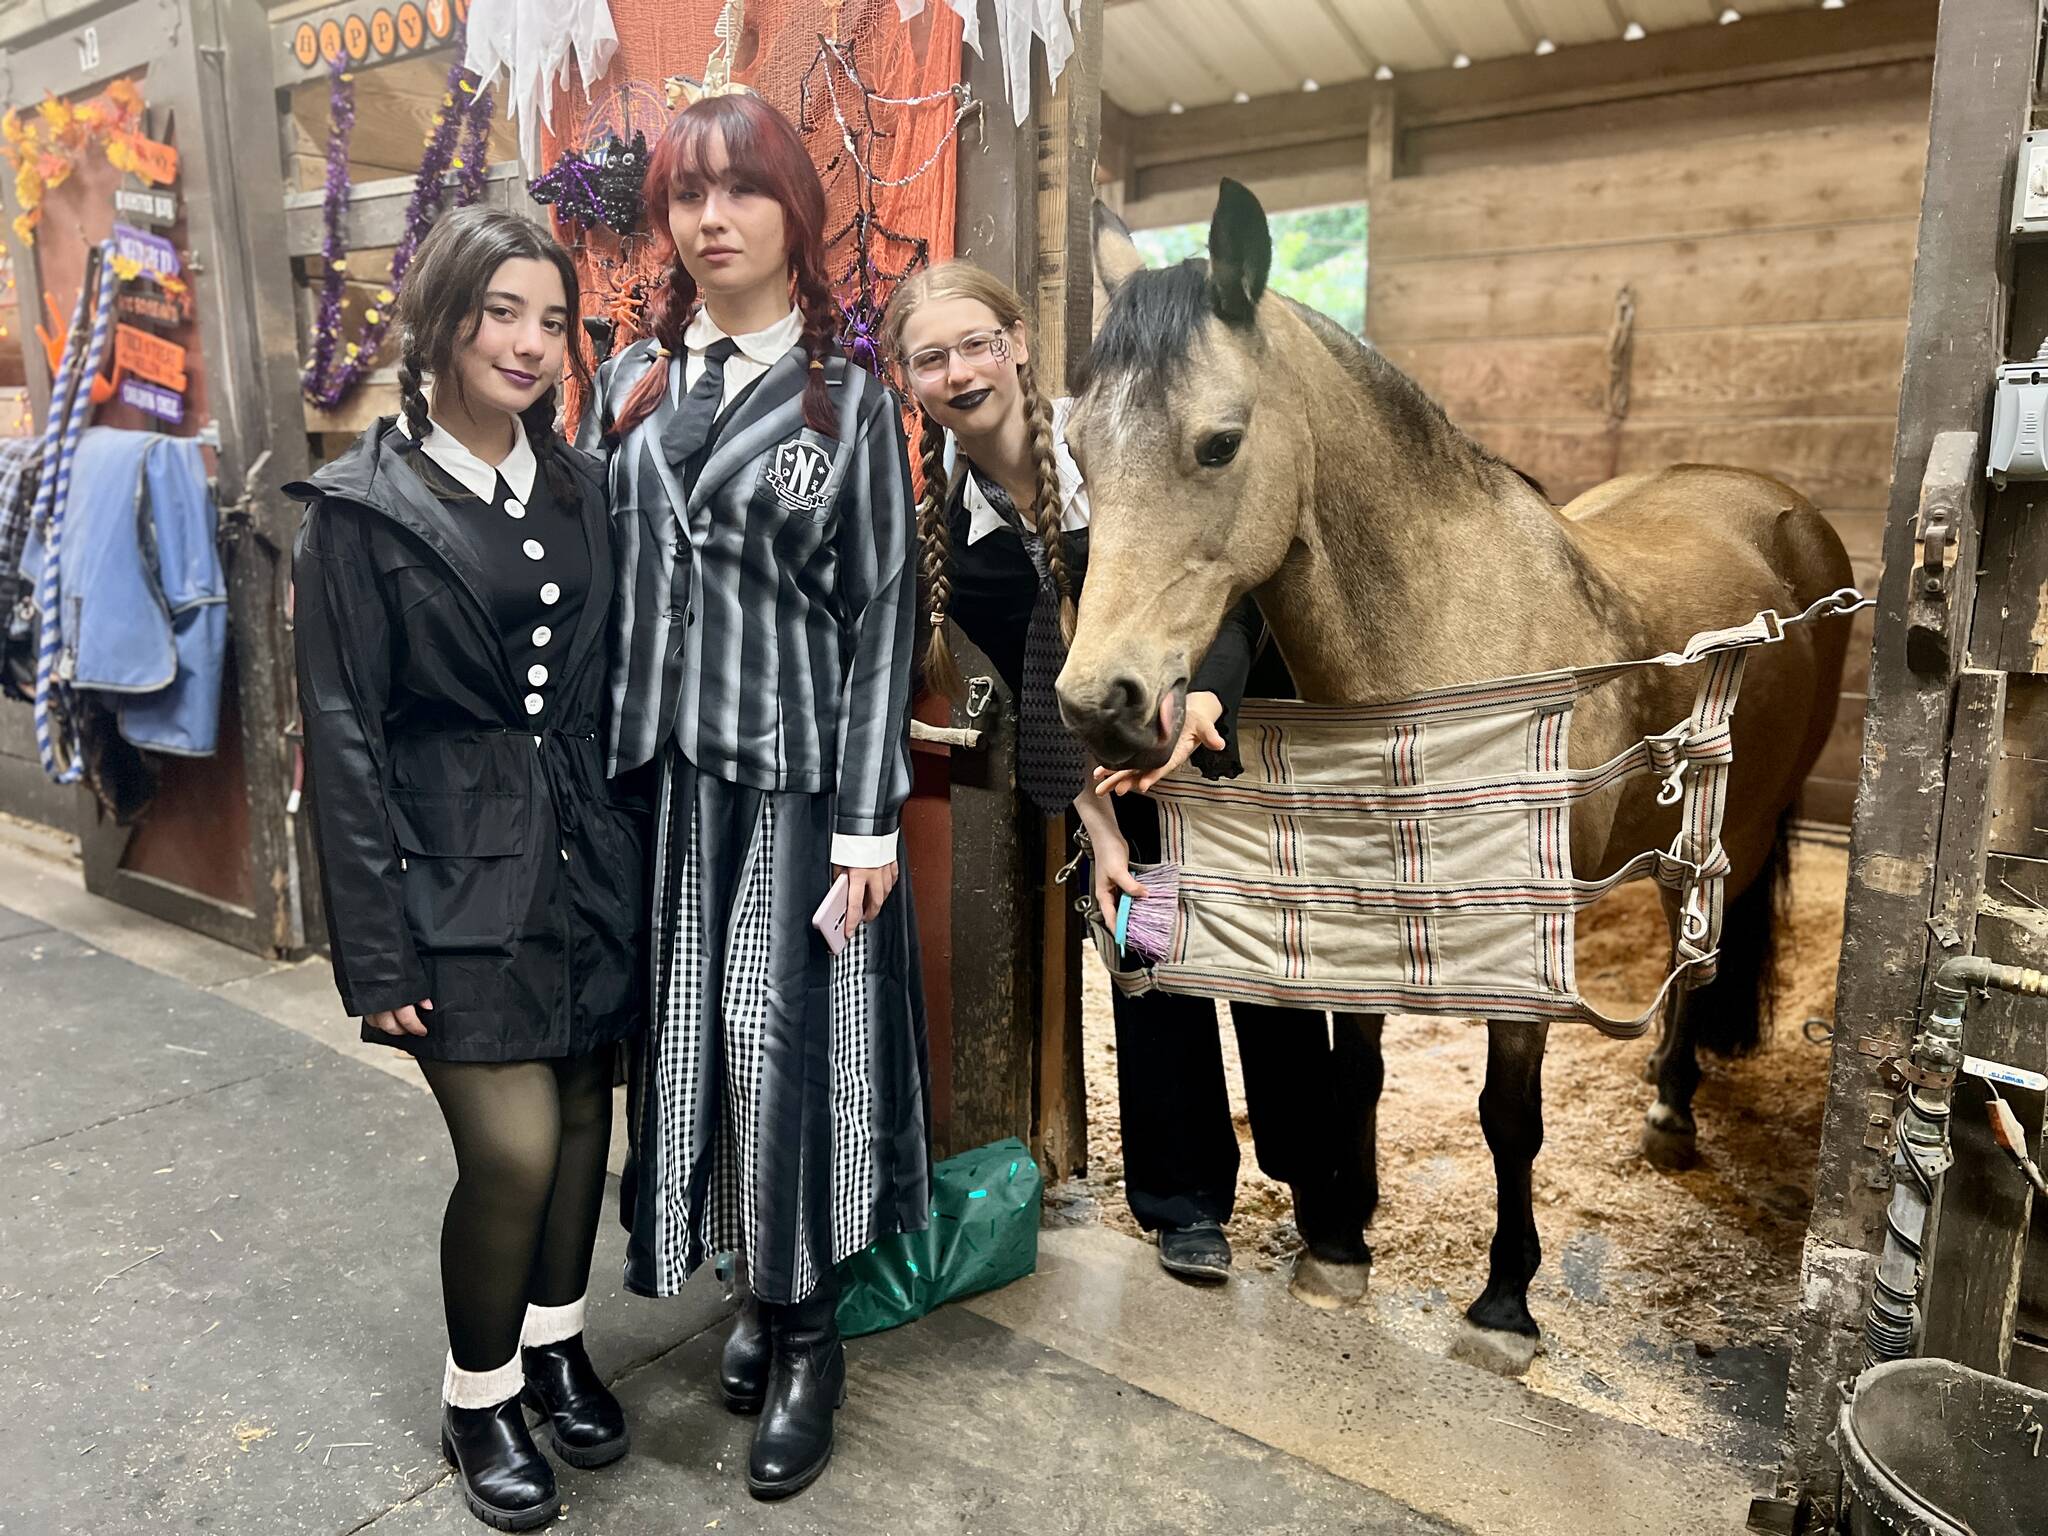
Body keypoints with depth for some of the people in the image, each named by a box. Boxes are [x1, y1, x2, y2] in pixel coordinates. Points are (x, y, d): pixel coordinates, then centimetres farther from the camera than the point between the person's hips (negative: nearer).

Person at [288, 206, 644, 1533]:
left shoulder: (578, 485, 8)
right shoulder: (363, 505, -6)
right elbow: (344, 736, -8)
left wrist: (630, 851, 9)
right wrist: (378, 949, -10)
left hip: (588, 855, 5)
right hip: (460, 872, -5)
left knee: (584, 1114, 13)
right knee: (514, 1149, -5)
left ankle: (555, 1341, 37)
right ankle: (480, 1395, 22)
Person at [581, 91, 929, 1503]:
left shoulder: (850, 399, 1)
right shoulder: (632, 385, 11)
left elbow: (883, 612, -3)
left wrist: (869, 822, -9)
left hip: (796, 774, -3)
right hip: (658, 766, 4)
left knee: (784, 1046, -2)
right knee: (688, 1039, 8)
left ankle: (804, 1334, 18)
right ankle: (758, 1290, 28)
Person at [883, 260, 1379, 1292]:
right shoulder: (947, 532, -7)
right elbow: (1037, 700, -7)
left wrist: (1205, 694, -40)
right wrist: (1097, 824, -16)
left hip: (1238, 732, -2)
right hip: (1123, 774, 3)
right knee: (1151, 972, 6)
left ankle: (1329, 1200, 24)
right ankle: (1186, 1198, 26)